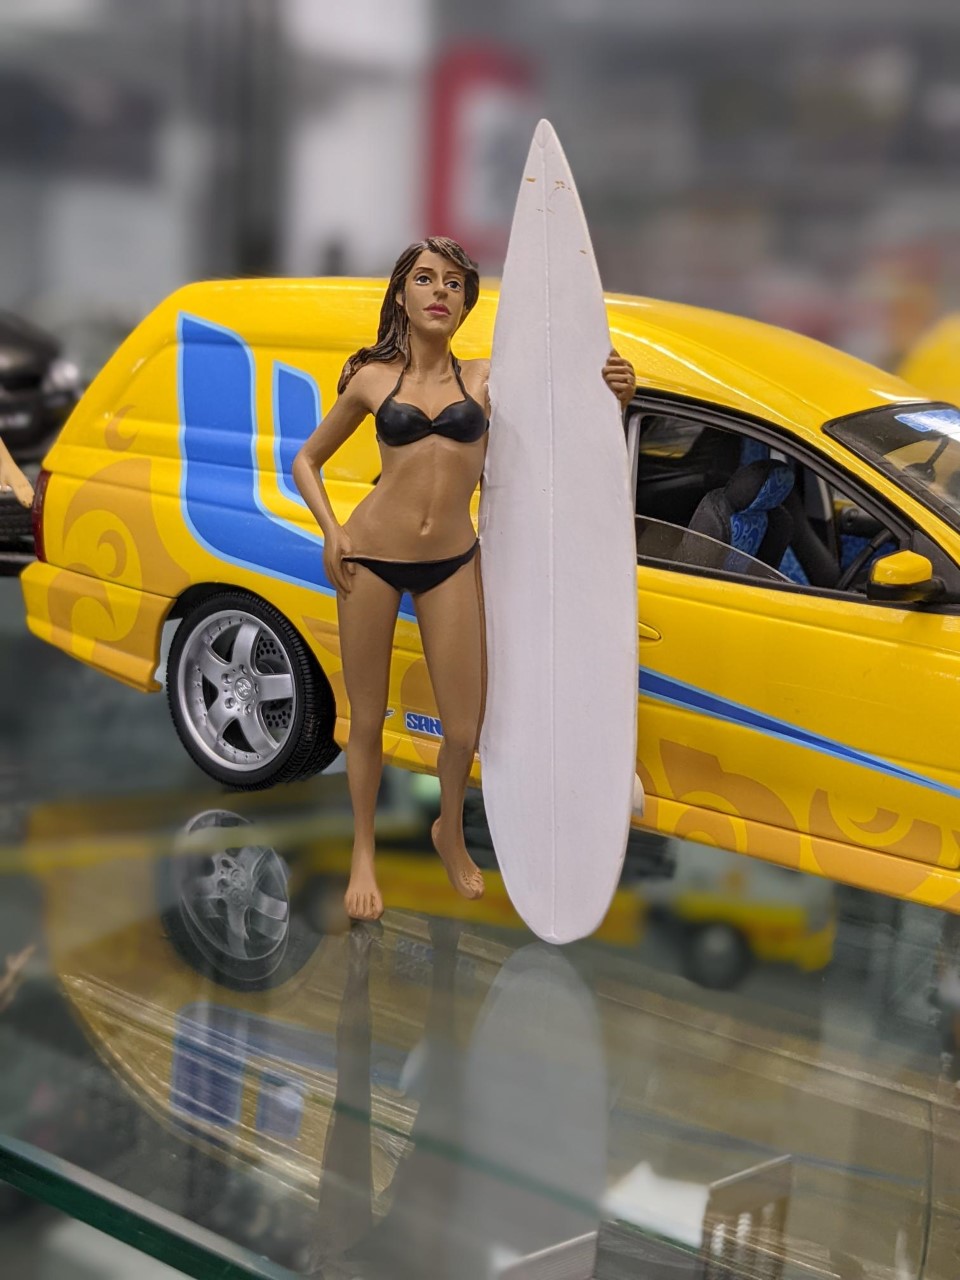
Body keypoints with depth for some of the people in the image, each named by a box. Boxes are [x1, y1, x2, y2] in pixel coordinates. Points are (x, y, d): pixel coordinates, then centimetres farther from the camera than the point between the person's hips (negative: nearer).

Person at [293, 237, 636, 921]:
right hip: (372, 558, -1)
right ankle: (364, 853, 31)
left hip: (452, 564, 1)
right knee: (368, 721, 9)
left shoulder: (486, 379, 3)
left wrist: (614, 399, -14)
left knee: (465, 729, 2)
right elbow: (307, 462, 11)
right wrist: (332, 532, -4)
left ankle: (451, 833, 34)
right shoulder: (371, 379, 2)